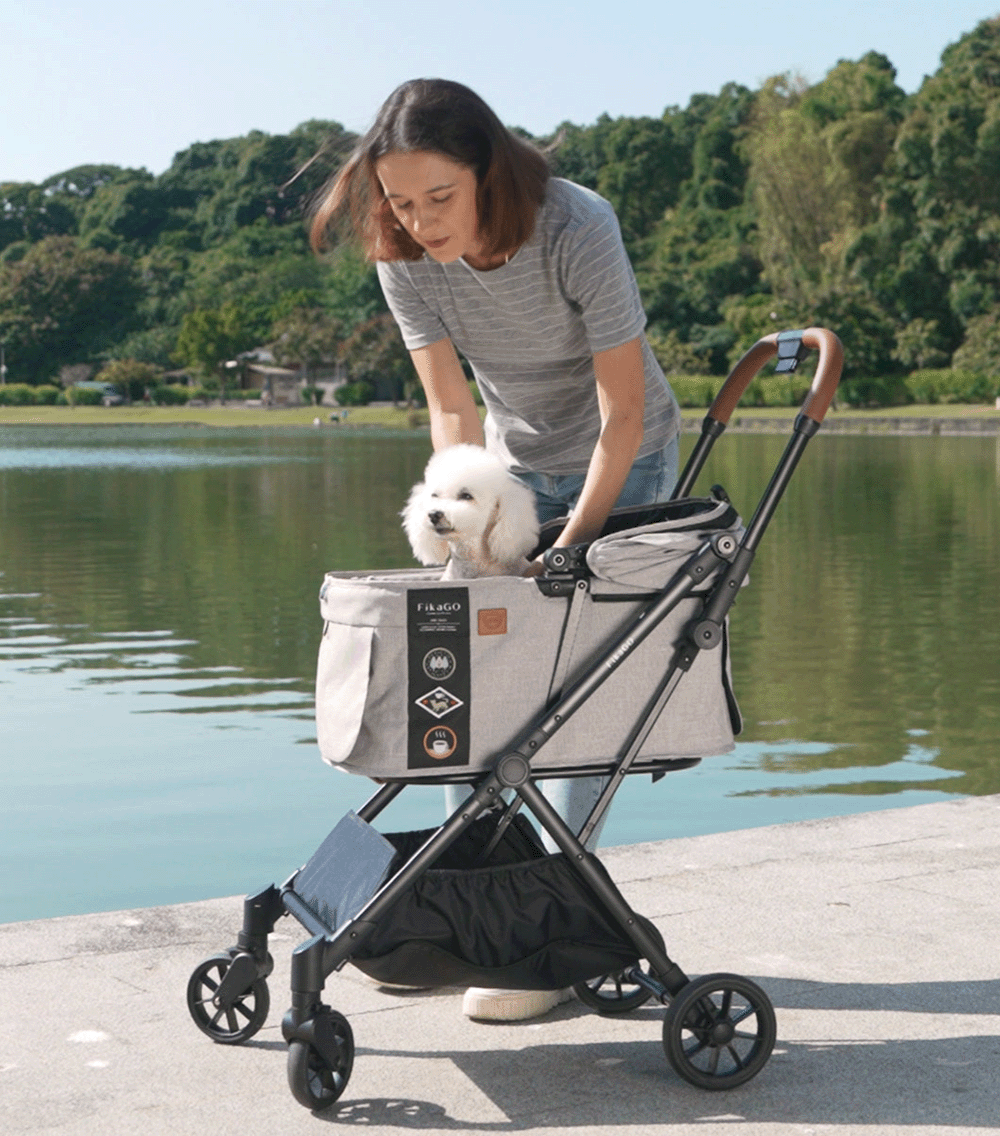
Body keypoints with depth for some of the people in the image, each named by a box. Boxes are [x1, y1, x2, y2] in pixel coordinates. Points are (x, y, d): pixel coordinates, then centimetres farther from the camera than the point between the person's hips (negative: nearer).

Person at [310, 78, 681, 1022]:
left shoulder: (578, 232, -32)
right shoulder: (404, 257, -19)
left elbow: (622, 415, -26)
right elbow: (451, 406, -15)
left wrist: (571, 547, -26)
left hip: (626, 463, -5)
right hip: (516, 461, 5)